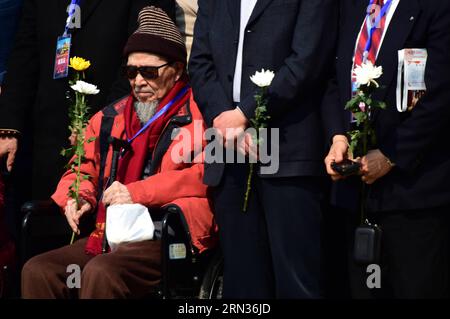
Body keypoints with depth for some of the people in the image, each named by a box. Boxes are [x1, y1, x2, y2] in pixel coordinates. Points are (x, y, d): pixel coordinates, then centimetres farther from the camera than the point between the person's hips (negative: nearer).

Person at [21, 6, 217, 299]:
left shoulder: (200, 113, 2)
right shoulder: (111, 118, 21)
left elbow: (208, 174, -12)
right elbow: (84, 170, 29)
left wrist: (137, 192, -16)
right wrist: (77, 196, 4)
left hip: (174, 239, -6)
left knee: (101, 272, -33)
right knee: (37, 270, -17)